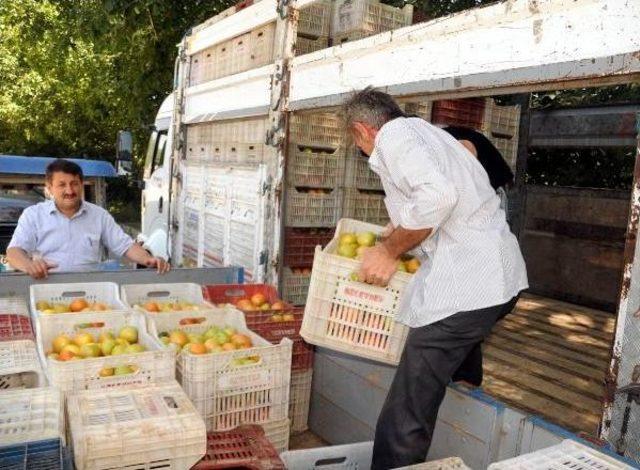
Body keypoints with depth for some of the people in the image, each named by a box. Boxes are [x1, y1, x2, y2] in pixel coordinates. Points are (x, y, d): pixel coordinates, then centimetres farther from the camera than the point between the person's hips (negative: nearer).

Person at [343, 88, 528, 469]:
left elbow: (437, 195, -21)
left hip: (462, 287, -10)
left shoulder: (393, 135, -4)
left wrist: (389, 251, -10)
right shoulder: (426, 131, 24)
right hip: (504, 277, 10)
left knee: (403, 421, -6)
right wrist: (397, 235, 37)